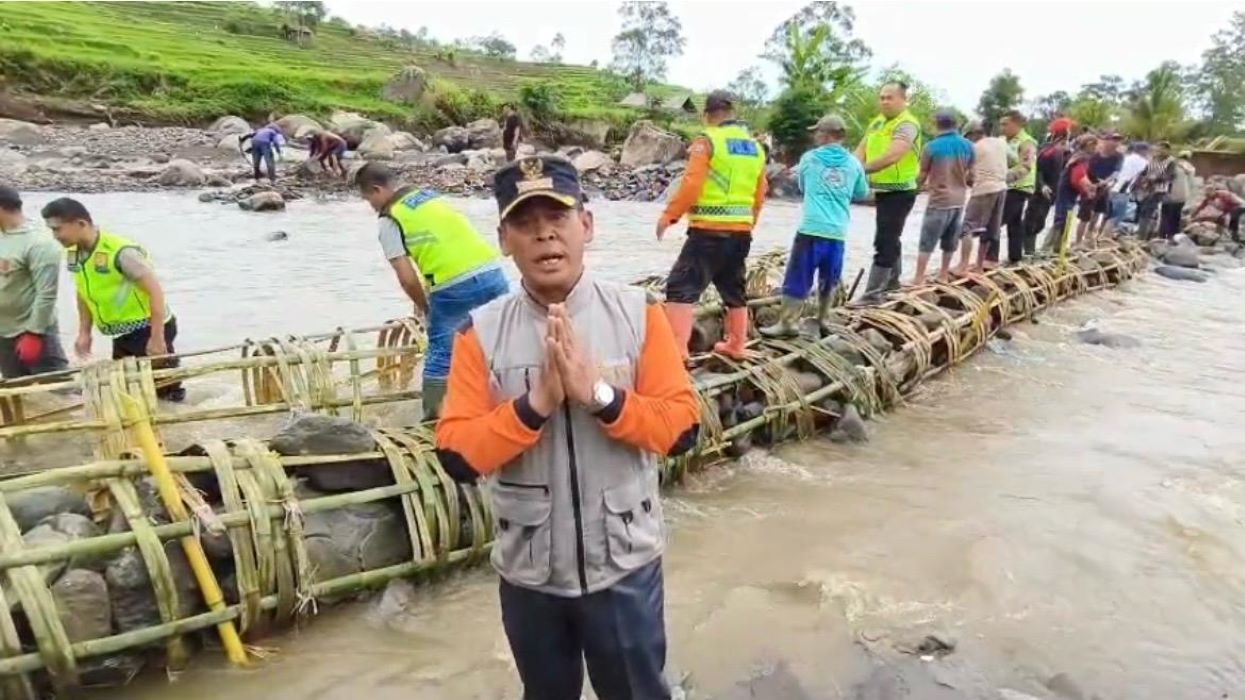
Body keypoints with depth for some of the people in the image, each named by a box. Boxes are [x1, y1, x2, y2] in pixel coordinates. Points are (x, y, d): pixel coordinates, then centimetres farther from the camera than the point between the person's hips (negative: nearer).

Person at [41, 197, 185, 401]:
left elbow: (155, 291, -24)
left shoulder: (121, 252, -24)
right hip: (122, 334, 8)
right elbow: (84, 294, 15)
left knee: (162, 385, -1)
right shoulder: (73, 254, 1)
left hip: (148, 328, -8)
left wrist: (157, 338, -25)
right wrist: (84, 333, 14)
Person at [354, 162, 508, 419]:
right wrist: (428, 293, 34)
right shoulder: (431, 195, 23)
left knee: (440, 357, 10)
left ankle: (433, 421, 18)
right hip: (492, 271, 6)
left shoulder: (390, 219, 4)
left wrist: (425, 308, 17)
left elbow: (407, 278, -1)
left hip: (456, 287, -6)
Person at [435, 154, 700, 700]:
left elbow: (681, 428, -12)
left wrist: (600, 394, -24)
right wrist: (536, 403, -25)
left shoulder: (637, 313, -11)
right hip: (528, 571, 2)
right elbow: (456, 455, -13)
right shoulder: (482, 332, -10)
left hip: (624, 565, -1)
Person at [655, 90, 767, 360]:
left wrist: (668, 216, -5)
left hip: (710, 230, -7)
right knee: (734, 289, 21)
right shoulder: (754, 146, 13)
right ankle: (735, 345, 31)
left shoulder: (707, 140, -7)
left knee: (682, 287, -5)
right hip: (741, 230, 7)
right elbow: (759, 195, 17)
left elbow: (690, 185, -15)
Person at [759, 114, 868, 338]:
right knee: (828, 279, 16)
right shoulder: (853, 163, 8)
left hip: (811, 229, -3)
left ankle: (788, 322, -2)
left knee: (798, 277, -1)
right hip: (837, 232, 3)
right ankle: (823, 318, 24)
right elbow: (862, 194, 21)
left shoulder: (809, 158, 4)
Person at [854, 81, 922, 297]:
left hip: (899, 192, -9)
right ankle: (892, 280, 37)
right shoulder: (878, 121, 10)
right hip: (883, 191, 9)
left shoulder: (907, 125, -18)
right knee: (890, 238, 21)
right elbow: (862, 148, 7)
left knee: (884, 241, -11)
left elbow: (891, 156, -33)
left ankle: (872, 293, -11)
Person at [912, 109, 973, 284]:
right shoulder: (968, 145, 3)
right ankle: (944, 275, 23)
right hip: (959, 200, 5)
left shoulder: (931, 147, -11)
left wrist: (921, 185, 16)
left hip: (939, 200, -5)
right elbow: (970, 174, 9)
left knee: (927, 242, -2)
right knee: (950, 241, 15)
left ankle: (919, 279, -4)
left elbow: (922, 177, -6)